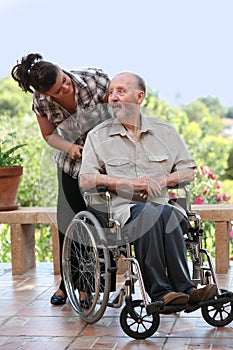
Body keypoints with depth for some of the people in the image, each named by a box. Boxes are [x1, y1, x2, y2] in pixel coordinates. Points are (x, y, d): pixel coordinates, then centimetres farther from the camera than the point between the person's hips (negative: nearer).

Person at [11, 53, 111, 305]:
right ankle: (67, 283, 24)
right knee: (69, 222, 6)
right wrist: (69, 147, -21)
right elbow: (49, 135, -1)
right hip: (72, 163, 3)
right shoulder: (41, 101, -17)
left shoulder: (94, 80, -25)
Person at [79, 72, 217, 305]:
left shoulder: (164, 132, 17)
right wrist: (129, 184, -11)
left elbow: (189, 170, 18)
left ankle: (162, 291, -34)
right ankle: (182, 288, -33)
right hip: (120, 210, -2)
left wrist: (163, 180, -4)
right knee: (150, 213, -35)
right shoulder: (97, 136, 10)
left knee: (166, 213, -35)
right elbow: (85, 180, 0)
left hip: (160, 205, 2)